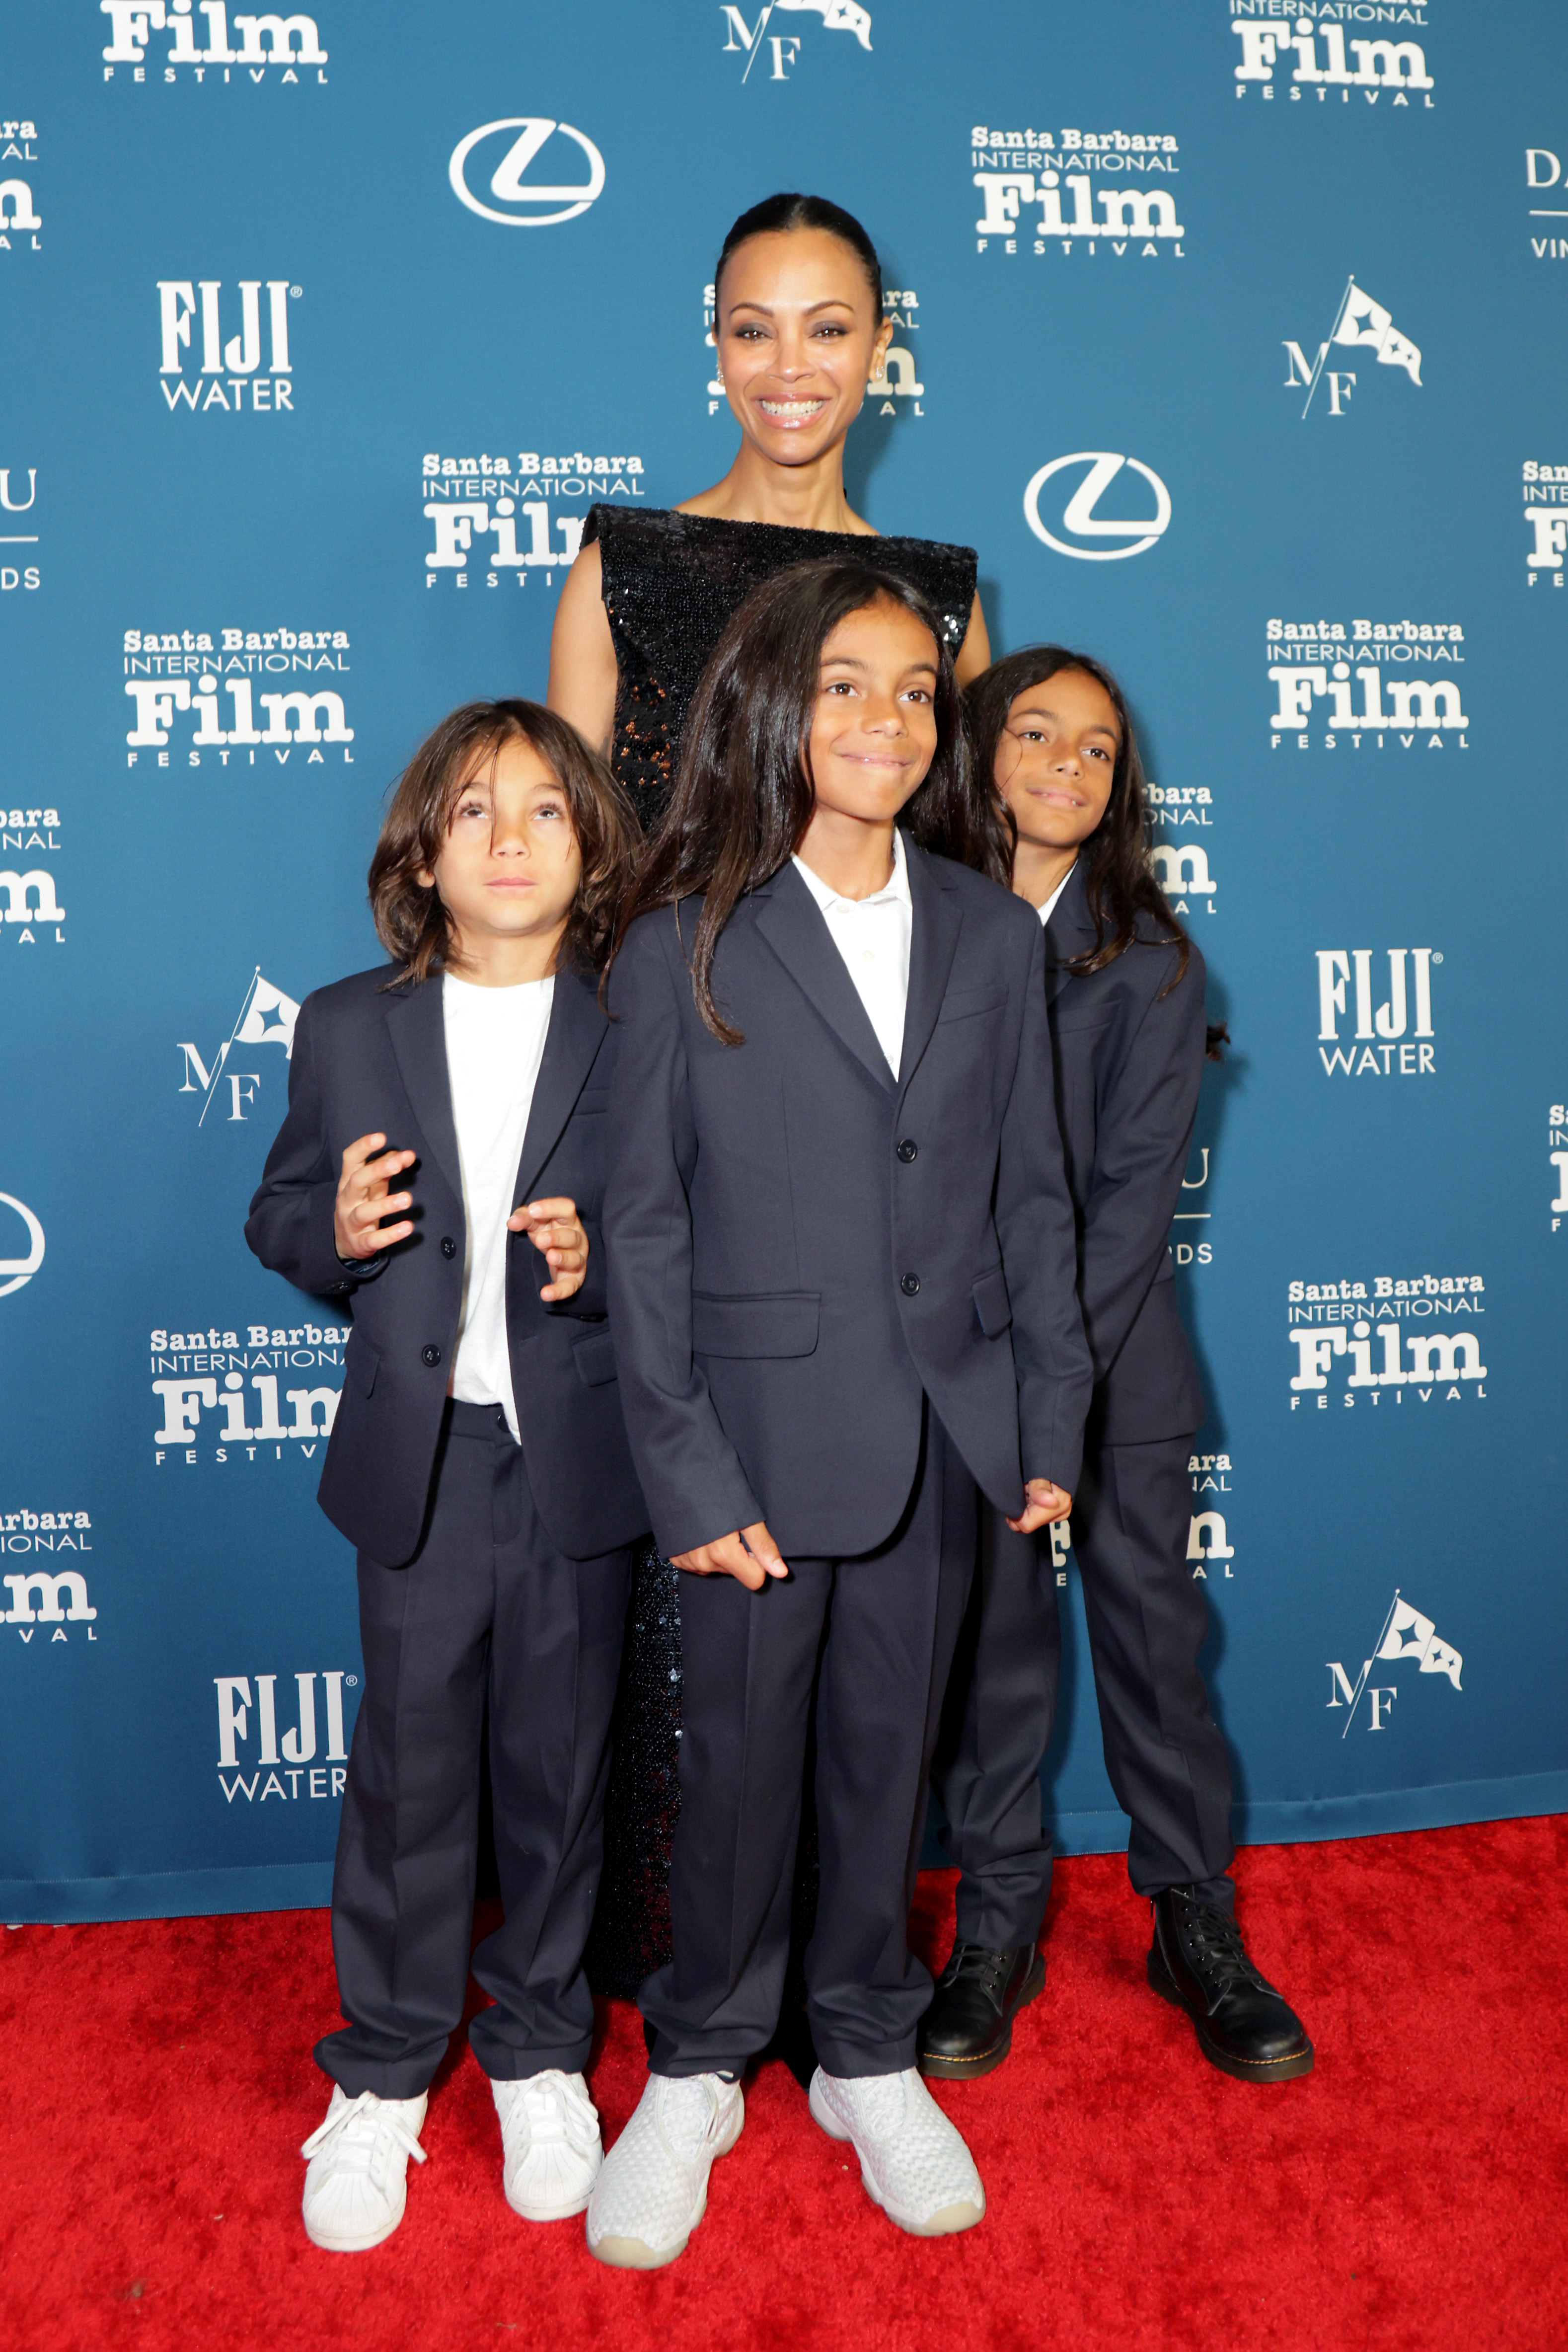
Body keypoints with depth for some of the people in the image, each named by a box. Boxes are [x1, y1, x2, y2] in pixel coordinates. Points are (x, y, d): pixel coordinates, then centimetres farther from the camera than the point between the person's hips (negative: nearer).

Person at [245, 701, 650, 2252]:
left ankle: (541, 2054, 34)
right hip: (420, 1457, 1)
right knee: (409, 1769, 10)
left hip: (577, 1462, 0)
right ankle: (384, 2075, 31)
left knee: (559, 1766, 13)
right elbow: (281, 1220, 7)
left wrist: (605, 1256, -19)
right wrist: (337, 1231, -14)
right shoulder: (346, 1028, 3)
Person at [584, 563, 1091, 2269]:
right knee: (742, 1755, 10)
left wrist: (1052, 1422, 5)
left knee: (889, 1747, 16)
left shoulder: (994, 935, 5)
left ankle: (867, 2055, 37)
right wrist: (688, 1471, -11)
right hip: (771, 1432, -3)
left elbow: (1030, 1193, 8)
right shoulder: (683, 946, -5)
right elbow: (644, 1221, -7)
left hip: (943, 1426, 3)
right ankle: (698, 2068, 34)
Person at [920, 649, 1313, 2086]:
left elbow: (1136, 1187, -6)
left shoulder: (1149, 960, 1)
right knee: (991, 1642, 7)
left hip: (1115, 1359, 0)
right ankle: (997, 1929, 24)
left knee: (1155, 1630, 7)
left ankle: (1198, 1926, 24)